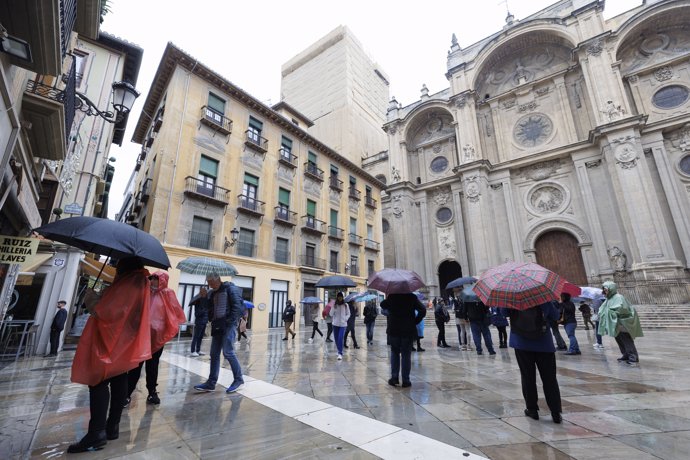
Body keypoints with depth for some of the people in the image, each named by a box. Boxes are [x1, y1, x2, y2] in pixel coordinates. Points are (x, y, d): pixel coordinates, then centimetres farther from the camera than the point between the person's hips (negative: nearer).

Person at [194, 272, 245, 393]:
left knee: (228, 352, -8)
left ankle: (238, 379, 5)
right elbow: (211, 309, 22)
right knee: (214, 354, 9)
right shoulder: (213, 293, 16)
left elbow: (237, 306, -15)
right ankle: (211, 382, 18)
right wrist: (212, 320, 3)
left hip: (228, 325, -8)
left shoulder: (231, 289, -8)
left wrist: (231, 322, -19)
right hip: (217, 326, 8)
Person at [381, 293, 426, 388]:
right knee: (406, 355, 7)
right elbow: (422, 310, -10)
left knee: (394, 353, 16)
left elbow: (383, 305, 12)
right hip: (408, 331, -1)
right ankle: (405, 380, 10)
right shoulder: (412, 297, -4)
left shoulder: (391, 296, -3)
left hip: (393, 330, 1)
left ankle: (394, 377, 12)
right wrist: (415, 321, -2)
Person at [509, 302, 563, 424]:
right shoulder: (545, 298, -6)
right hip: (544, 345, 1)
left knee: (528, 377, 8)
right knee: (549, 379, 9)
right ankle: (556, 413, 9)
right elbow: (555, 316, 7)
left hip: (522, 344, -1)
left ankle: (532, 409, 15)